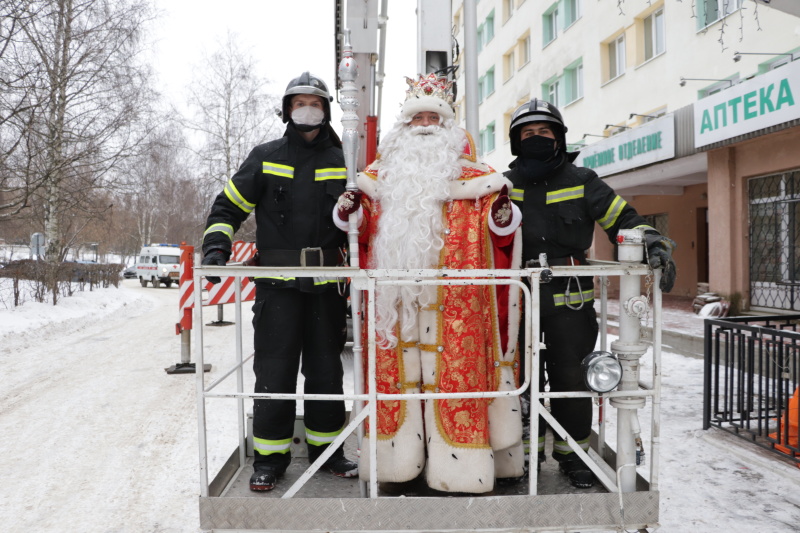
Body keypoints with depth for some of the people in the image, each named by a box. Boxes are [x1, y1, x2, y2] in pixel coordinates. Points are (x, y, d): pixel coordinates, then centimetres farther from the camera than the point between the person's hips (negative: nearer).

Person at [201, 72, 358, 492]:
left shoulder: (341, 162, 11)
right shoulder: (265, 158, 8)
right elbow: (229, 205, 9)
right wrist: (216, 245, -6)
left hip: (326, 281, 2)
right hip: (277, 281, -1)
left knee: (327, 368, 9)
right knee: (274, 369, -1)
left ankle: (325, 445, 24)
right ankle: (270, 456, 12)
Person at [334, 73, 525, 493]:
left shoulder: (469, 174, 8)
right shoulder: (382, 173, 16)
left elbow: (498, 229, 6)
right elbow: (362, 226, 19)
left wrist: (502, 213, -16)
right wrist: (347, 211, -1)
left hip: (450, 297, -2)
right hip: (394, 292, 3)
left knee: (451, 371, -2)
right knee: (397, 370, 4)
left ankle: (455, 464, 7)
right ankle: (398, 457, 15)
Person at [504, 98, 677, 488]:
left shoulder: (581, 182, 7)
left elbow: (623, 217, 6)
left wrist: (654, 245, -9)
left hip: (569, 300, -1)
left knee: (571, 379, 3)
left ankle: (573, 452, 22)